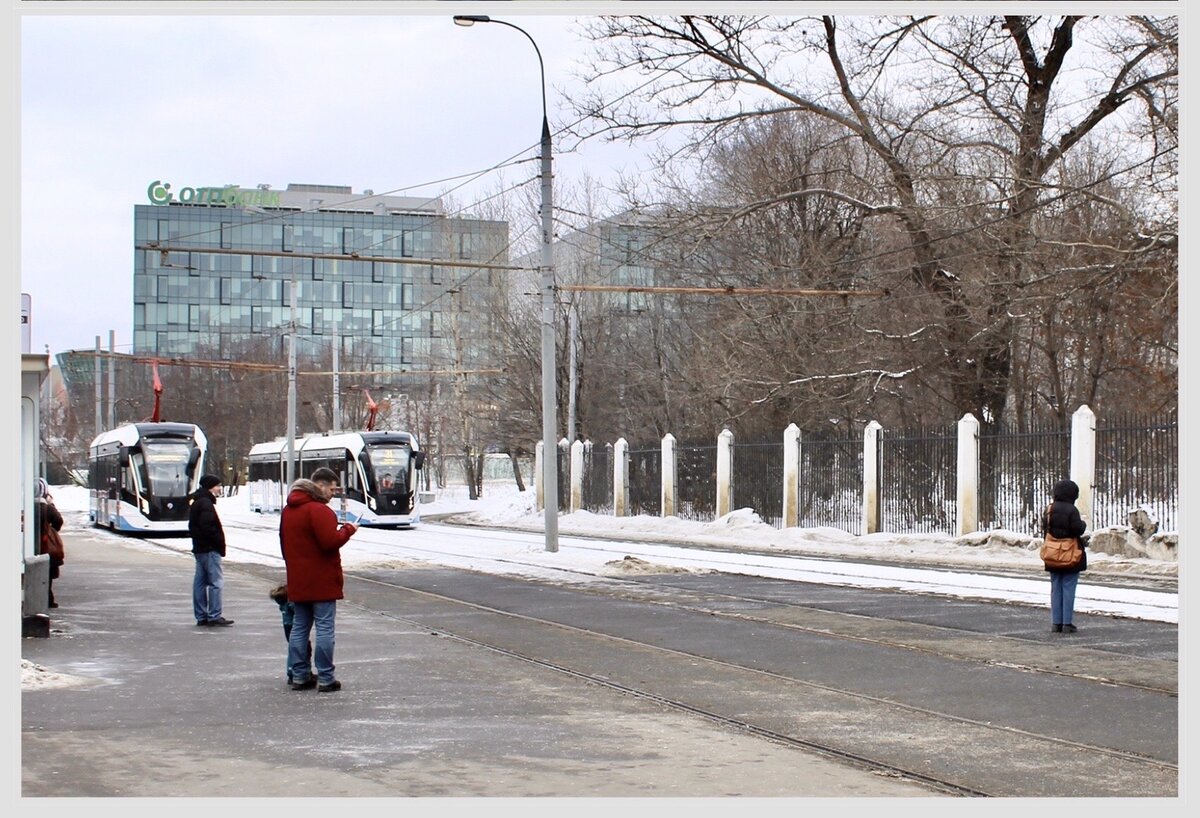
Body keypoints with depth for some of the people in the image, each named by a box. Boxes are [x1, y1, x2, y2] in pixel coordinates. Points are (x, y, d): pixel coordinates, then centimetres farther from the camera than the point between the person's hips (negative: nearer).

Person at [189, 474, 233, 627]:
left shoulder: (197, 502, 17)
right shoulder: (206, 503, -15)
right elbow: (207, 527, -23)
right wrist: (219, 541, -14)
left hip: (199, 548, 10)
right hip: (209, 549, -10)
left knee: (200, 582, 10)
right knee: (216, 581, -8)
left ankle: (201, 616, 13)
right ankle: (214, 616, -9)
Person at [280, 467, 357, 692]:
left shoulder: (288, 510, 14)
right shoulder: (319, 510, -16)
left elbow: (284, 543, 21)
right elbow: (330, 542, -23)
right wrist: (347, 530, -7)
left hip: (297, 582, 8)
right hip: (322, 581, -8)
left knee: (299, 627, 12)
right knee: (324, 628, -5)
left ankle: (299, 676, 13)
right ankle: (325, 679, -5)